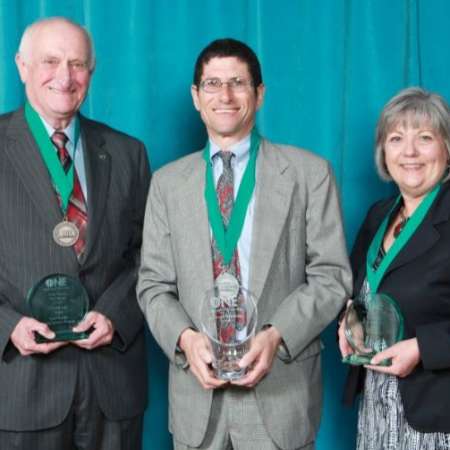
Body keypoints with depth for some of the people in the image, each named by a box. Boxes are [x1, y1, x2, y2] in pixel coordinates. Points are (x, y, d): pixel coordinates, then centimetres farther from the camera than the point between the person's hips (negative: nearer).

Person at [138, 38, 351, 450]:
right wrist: (185, 338, -13)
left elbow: (331, 276, -3)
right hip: (196, 389, 2)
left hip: (280, 389, -2)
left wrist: (276, 336, -17)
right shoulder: (167, 183, 7)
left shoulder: (309, 173, 0)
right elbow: (154, 285, 5)